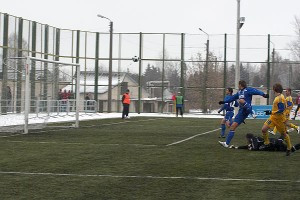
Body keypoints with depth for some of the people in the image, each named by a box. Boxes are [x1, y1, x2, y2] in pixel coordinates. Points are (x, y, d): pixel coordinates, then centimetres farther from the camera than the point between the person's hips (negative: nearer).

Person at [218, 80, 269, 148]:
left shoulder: (248, 90, -3)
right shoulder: (239, 92, 21)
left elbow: (256, 91, -19)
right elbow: (233, 97, 36)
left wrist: (263, 94, -38)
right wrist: (224, 102, 42)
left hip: (247, 109, -8)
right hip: (241, 111, 8)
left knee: (241, 100, -35)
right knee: (233, 126, 5)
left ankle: (253, 113, -44)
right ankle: (226, 143, 8)